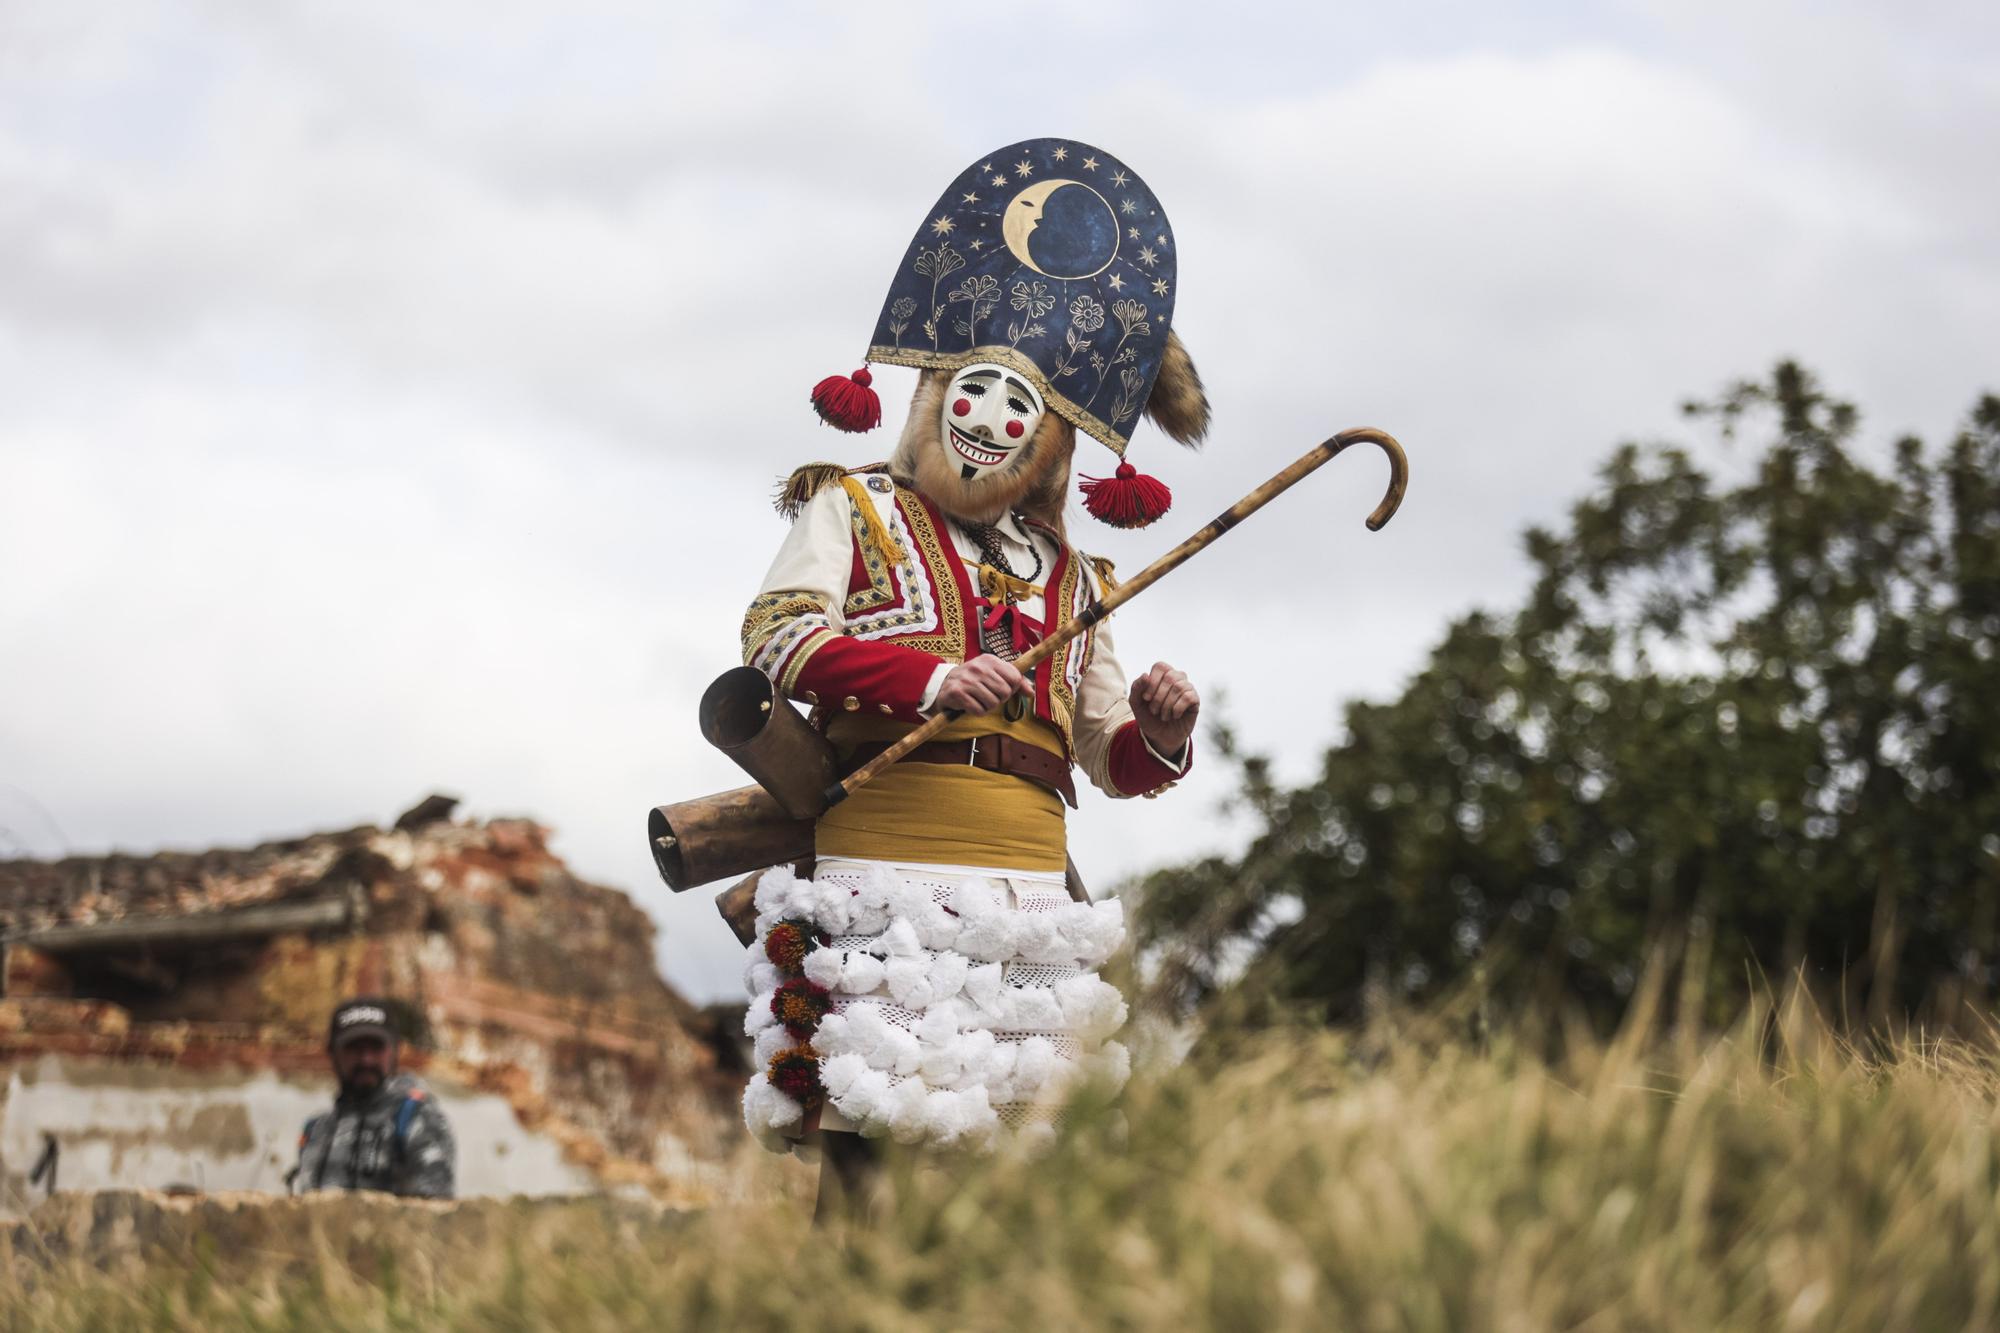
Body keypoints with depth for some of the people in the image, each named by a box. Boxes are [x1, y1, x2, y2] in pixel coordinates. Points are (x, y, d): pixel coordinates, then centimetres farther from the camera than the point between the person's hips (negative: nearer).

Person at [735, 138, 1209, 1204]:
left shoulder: (1071, 578, 25)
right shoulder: (853, 512, 15)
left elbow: (1108, 756, 24)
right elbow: (778, 638, -2)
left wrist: (1157, 737, 0)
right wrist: (932, 681, -15)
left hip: (1027, 879, 4)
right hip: (880, 867, -4)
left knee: (1004, 1137, -3)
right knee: (869, 1126, -13)